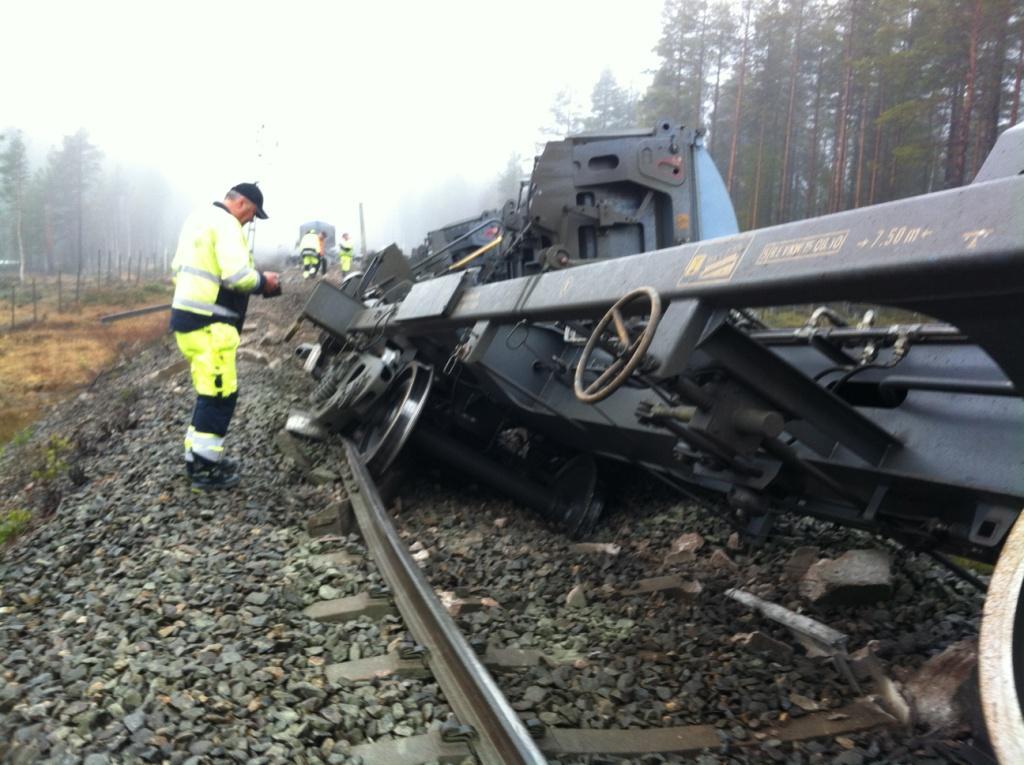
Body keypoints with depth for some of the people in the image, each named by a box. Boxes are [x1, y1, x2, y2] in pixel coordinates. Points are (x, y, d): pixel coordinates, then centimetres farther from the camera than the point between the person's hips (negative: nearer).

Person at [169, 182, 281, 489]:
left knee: (210, 390, 17)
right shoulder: (225, 223, -13)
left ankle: (198, 456, 24)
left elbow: (179, 267, 22)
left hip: (189, 315, 10)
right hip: (209, 323, -10)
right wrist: (263, 281, -3)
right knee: (220, 392, -5)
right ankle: (204, 467, 0)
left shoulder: (200, 218, 19)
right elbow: (238, 276, -23)